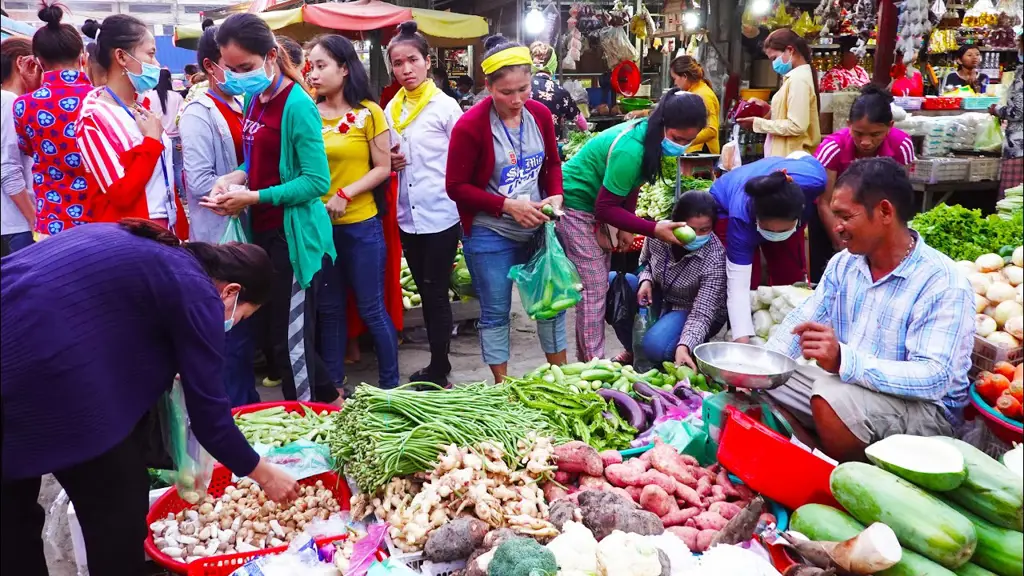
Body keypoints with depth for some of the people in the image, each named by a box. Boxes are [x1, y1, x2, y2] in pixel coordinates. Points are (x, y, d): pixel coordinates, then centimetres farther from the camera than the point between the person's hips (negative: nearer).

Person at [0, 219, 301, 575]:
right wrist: (264, 474, 12)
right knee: (118, 503, 9)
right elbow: (207, 412, -1)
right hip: (43, 369, -10)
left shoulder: (143, 247, 21)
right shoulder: (196, 294, -3)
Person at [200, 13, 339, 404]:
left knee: (290, 339, 2)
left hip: (294, 235, -9)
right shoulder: (253, 99, 9)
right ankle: (329, 399, 32)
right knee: (270, 333, 16)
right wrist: (235, 177, -2)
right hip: (264, 231, 9)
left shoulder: (296, 105, -16)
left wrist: (252, 198, -20)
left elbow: (317, 181, -19)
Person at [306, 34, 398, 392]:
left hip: (361, 224, -3)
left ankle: (390, 385, 19)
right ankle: (333, 385, 27)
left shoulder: (368, 112, -5)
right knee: (329, 309, 13)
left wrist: (345, 194, -17)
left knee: (371, 308, 4)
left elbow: (383, 167, -5)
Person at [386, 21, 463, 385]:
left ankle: (439, 371, 12)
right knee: (425, 292, 13)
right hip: (408, 217, 6)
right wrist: (389, 162, -2)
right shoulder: (390, 110, 9)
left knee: (436, 292, 0)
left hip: (441, 215, -6)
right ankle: (437, 365, 25)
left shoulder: (445, 106, -7)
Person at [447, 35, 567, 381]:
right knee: (496, 312, 8)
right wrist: (508, 205, -21)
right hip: (490, 235, -5)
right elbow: (456, 186, -14)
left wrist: (555, 196, -7)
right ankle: (502, 386, 25)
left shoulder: (539, 114, -3)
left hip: (537, 227, 5)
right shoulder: (470, 126, -18)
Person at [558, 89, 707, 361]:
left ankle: (588, 358, 22)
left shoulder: (649, 134, -5)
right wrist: (653, 229, -29)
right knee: (593, 288, -9)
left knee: (599, 285, 13)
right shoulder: (631, 149, -32)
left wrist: (626, 227, 1)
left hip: (595, 205, 10)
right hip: (575, 206, -10)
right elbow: (605, 208, -28)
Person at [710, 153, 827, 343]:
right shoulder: (741, 216, -46)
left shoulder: (813, 178, -42)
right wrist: (742, 342, -53)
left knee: (791, 274, -2)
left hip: (782, 205, 3)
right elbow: (738, 286, -44)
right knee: (748, 278, -17)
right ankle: (733, 334, 1)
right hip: (726, 207, -3)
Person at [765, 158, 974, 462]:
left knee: (834, 396, -34)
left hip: (925, 409, -7)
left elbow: (934, 378, -30)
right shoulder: (844, 263, 1)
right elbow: (801, 321, 3)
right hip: (844, 385, 7)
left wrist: (844, 361, -44)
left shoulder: (942, 283, -20)